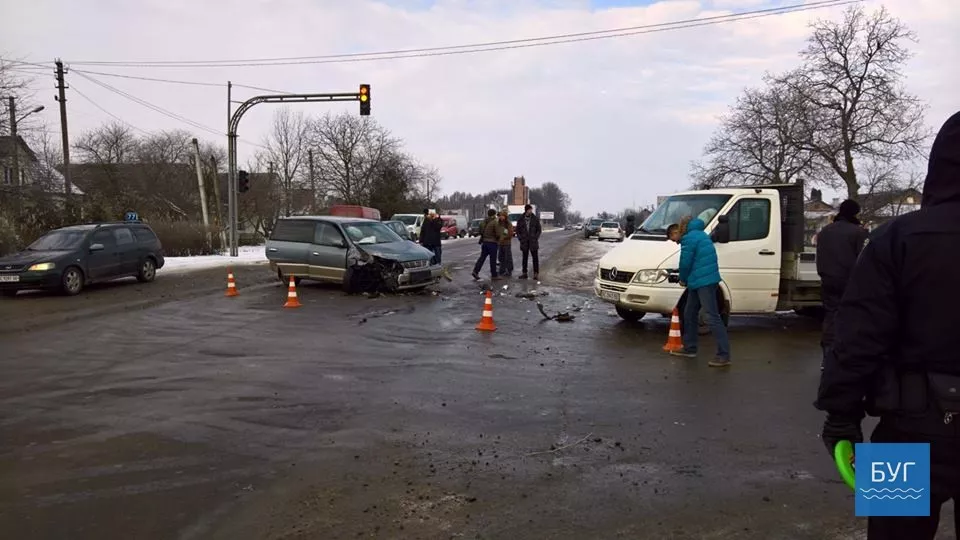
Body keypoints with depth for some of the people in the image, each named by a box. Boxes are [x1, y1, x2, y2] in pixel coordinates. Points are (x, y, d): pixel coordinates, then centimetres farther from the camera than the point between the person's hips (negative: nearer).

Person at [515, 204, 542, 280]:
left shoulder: (535, 219, 0)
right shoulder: (520, 219, 2)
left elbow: (539, 230, 4)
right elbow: (517, 230, 9)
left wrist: (536, 238, -7)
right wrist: (520, 238, -2)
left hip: (533, 242, -1)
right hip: (524, 242, 1)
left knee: (535, 258, -1)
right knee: (524, 258, 8)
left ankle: (536, 274, 1)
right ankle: (524, 273, 15)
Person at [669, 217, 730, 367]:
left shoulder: (689, 238, -11)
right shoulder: (699, 234, 20)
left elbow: (685, 262, -12)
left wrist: (683, 279, 5)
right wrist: (687, 279, 17)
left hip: (704, 282, -11)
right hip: (698, 282, 11)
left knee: (712, 317, -11)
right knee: (689, 313, 19)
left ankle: (724, 355, -11)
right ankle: (689, 348, 29)